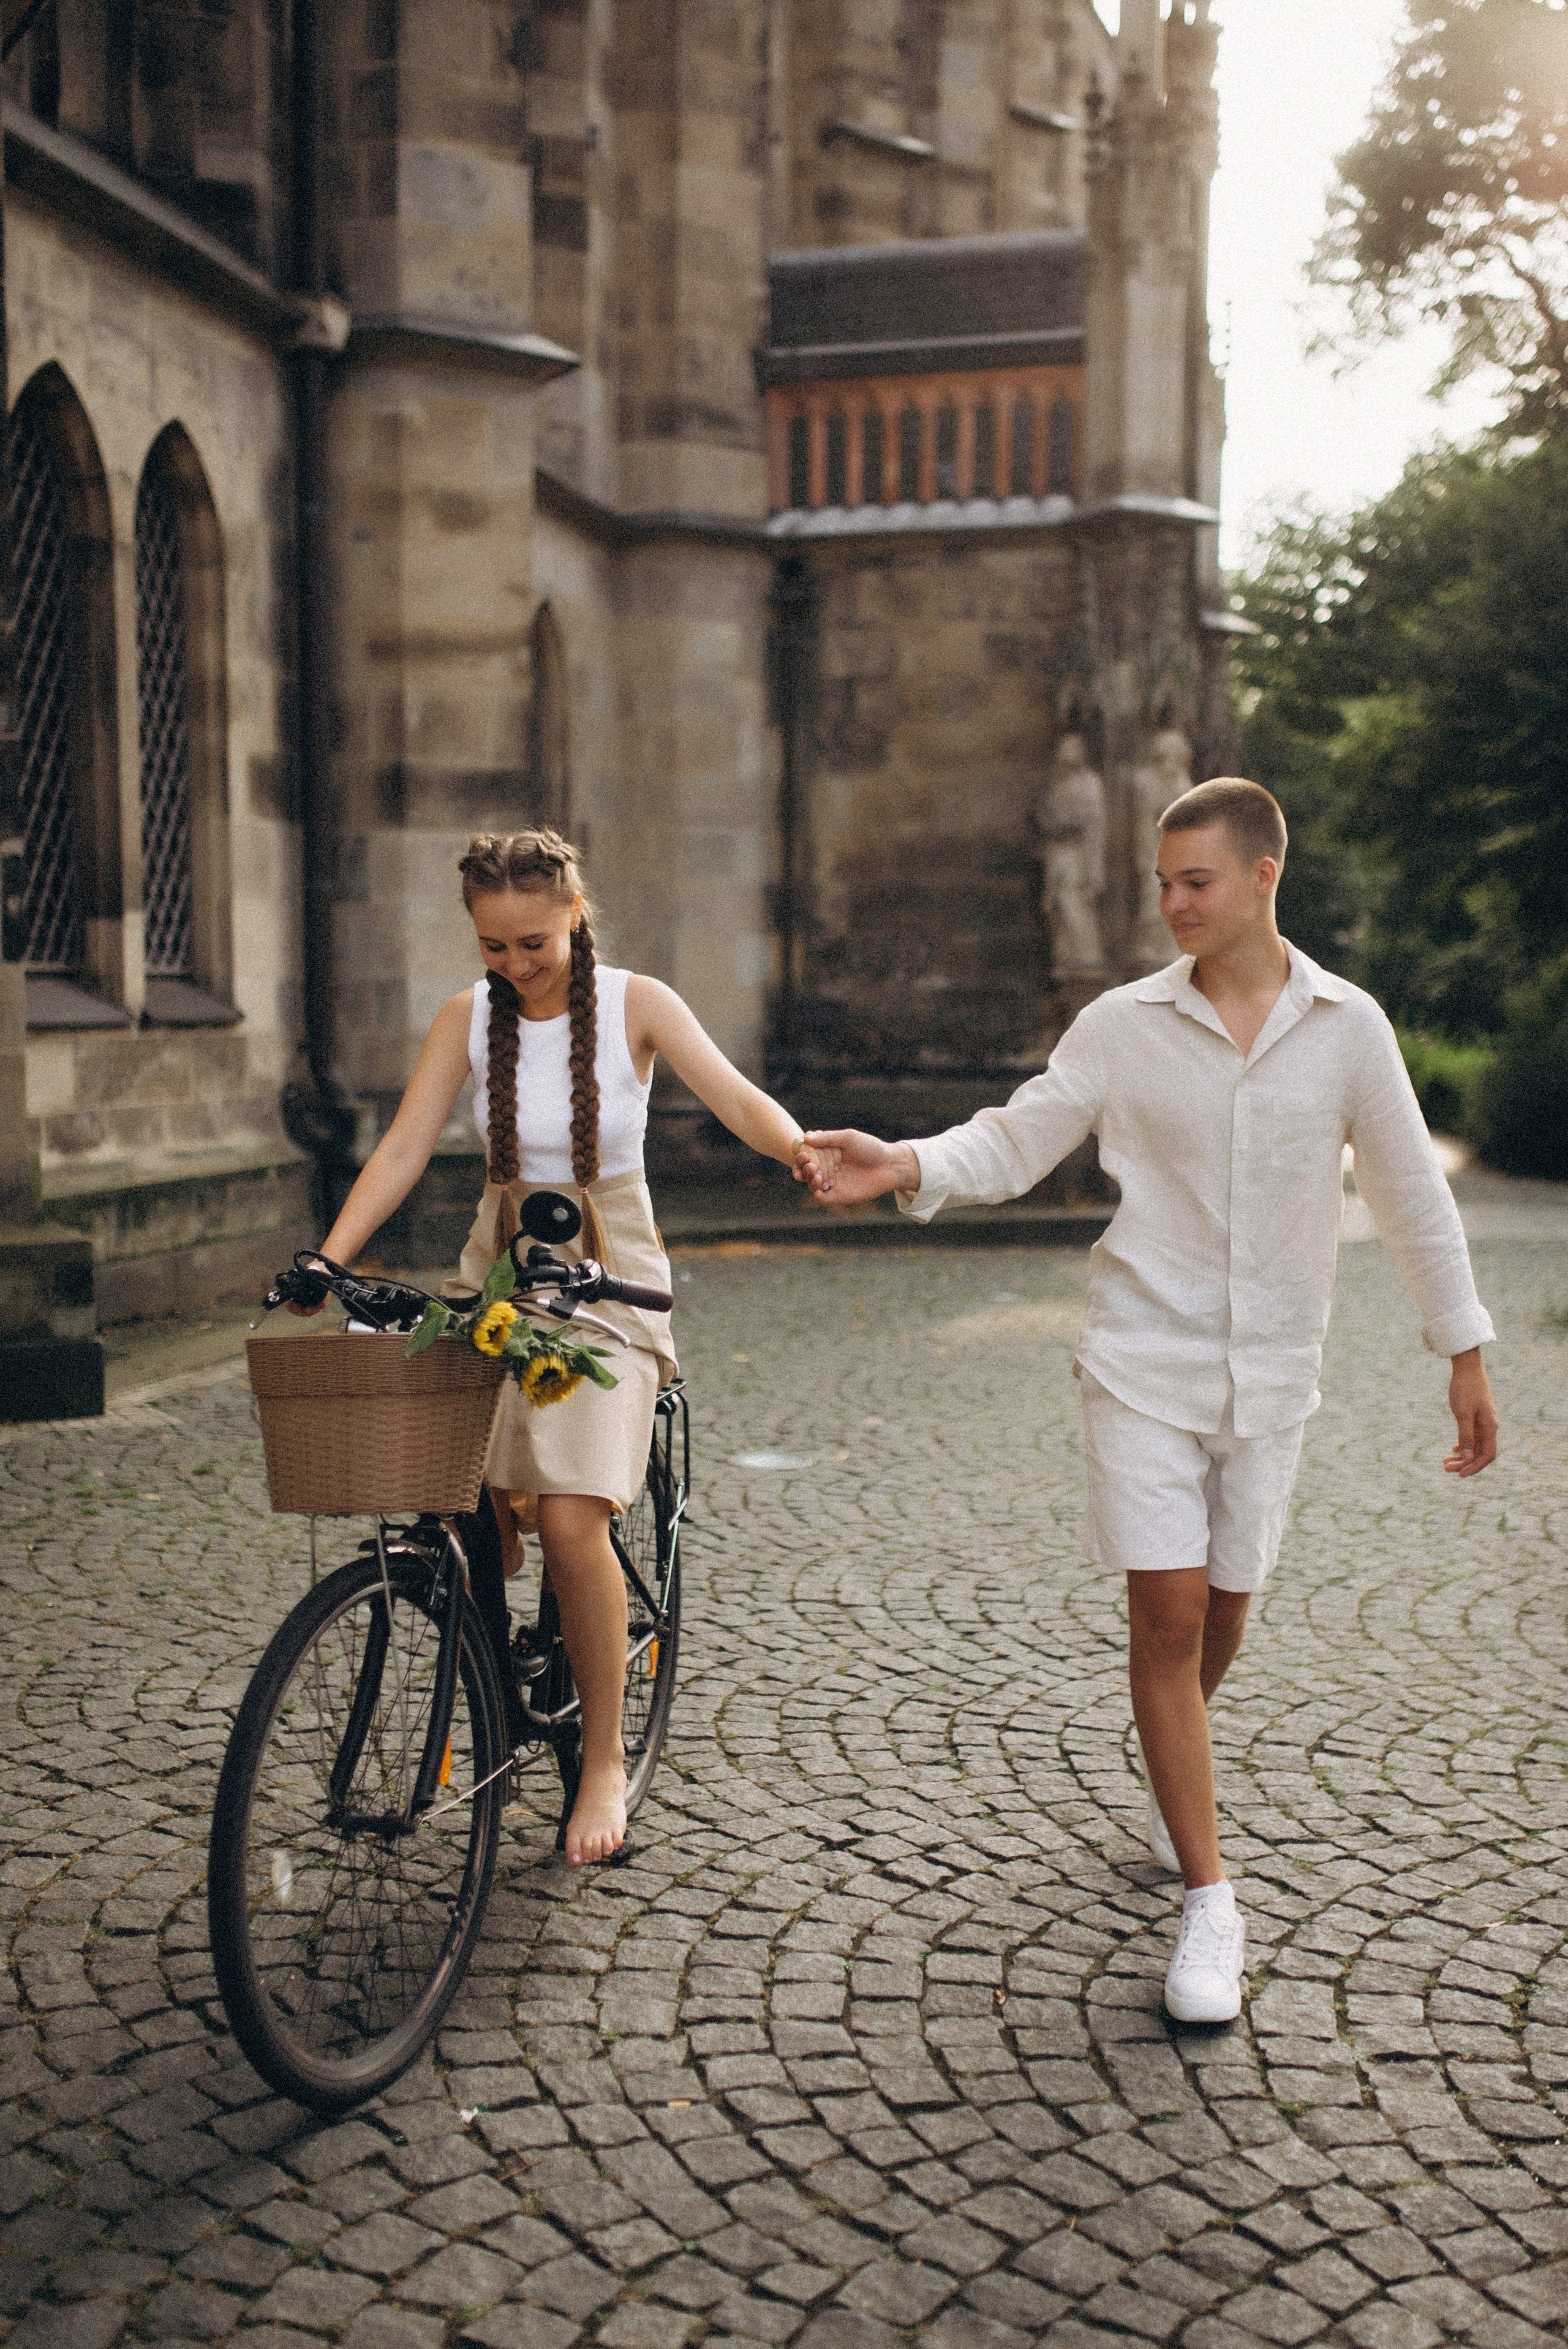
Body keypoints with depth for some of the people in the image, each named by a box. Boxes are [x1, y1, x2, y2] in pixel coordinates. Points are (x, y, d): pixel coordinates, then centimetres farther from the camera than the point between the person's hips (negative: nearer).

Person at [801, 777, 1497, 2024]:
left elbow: (1410, 1192, 6)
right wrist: (909, 1166, -23)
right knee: (1166, 1615, -6)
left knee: (1225, 1610, 14)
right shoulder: (1123, 1026, -3)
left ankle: (1176, 1762, 47)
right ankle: (1211, 1903, 5)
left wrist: (1466, 1356, 8)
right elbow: (1016, 1141, -3)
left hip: (1273, 1371, 2)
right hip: (1146, 1358, -1)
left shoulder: (1347, 1027, -1)